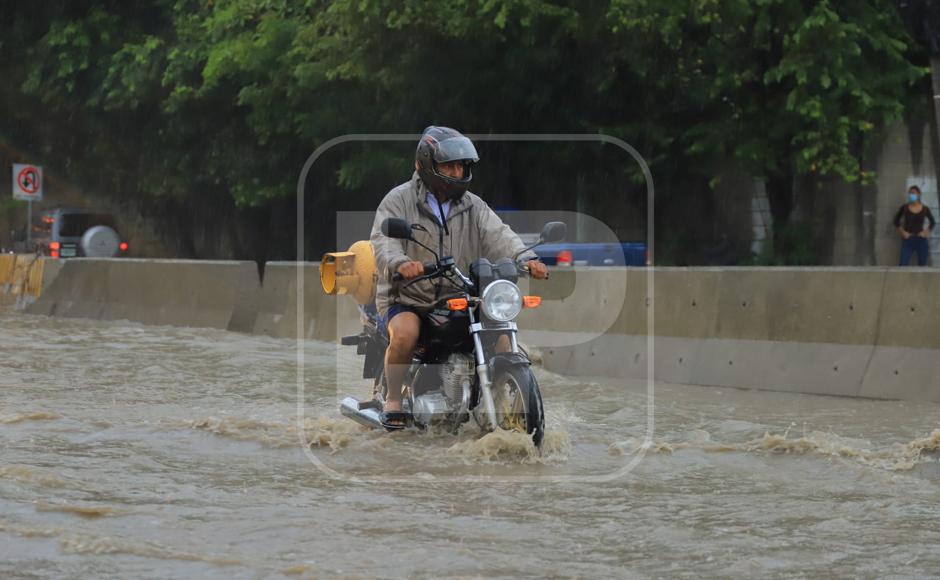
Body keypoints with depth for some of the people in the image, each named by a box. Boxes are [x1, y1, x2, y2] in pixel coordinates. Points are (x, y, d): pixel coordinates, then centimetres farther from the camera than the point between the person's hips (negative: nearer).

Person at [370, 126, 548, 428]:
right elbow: (383, 241, -17)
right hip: (406, 299, -4)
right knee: (405, 333, -34)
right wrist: (400, 263, -41)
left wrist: (526, 259, -27)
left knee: (500, 339, -12)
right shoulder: (399, 200, -2)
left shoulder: (472, 206, 10)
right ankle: (393, 399, -16)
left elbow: (498, 236, -5)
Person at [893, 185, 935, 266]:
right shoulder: (904, 208, 1)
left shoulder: (925, 209, 3)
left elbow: (932, 222, 16)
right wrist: (902, 232, 0)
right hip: (908, 239, -1)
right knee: (903, 264, -11)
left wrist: (926, 232, 3)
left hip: (921, 240, 1)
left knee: (922, 264, 2)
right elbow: (896, 221, 11)